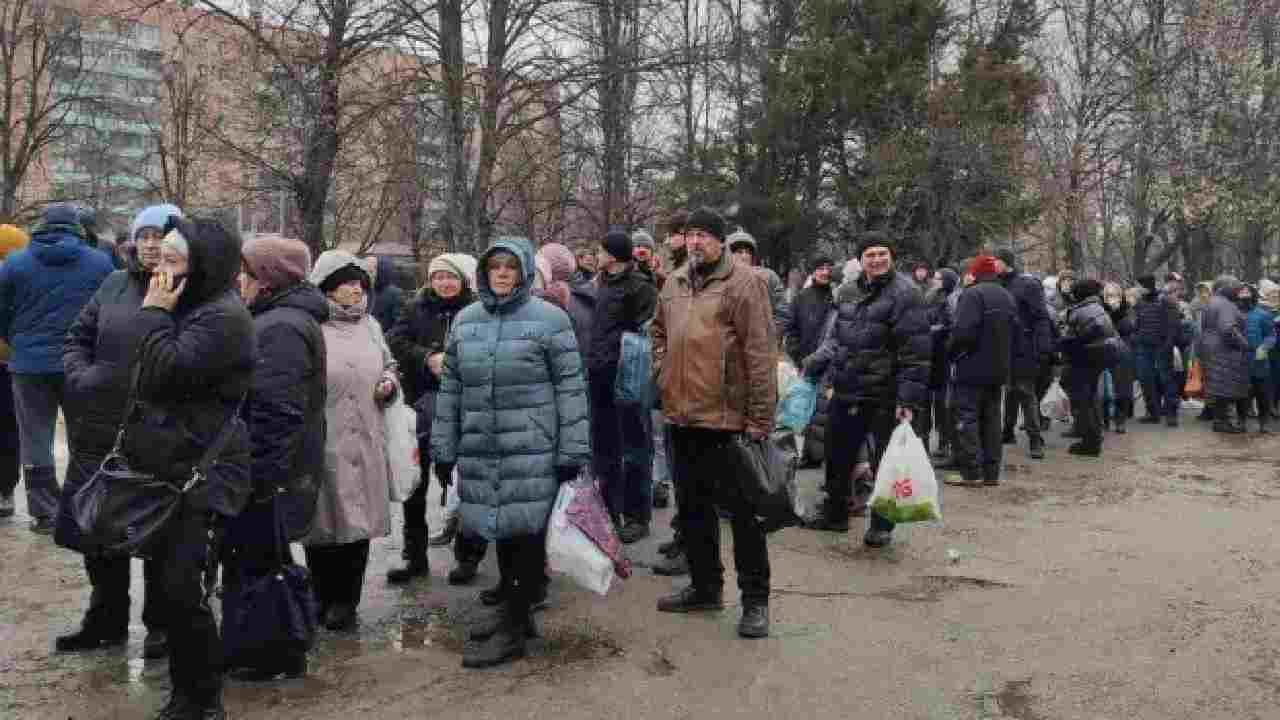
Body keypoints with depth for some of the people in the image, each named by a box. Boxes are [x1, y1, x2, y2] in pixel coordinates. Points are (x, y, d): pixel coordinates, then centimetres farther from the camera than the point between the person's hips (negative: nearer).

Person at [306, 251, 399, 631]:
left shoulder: (370, 326, 13)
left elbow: (389, 365, 25)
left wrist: (389, 383, 5)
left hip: (365, 443, 5)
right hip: (322, 443, -5)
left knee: (358, 520, 10)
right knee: (325, 521, 6)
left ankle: (346, 601, 23)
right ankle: (325, 598, 24)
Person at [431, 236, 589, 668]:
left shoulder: (549, 319, -4)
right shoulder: (465, 320, 11)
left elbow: (570, 387, -6)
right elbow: (451, 387, 14)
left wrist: (572, 451, -9)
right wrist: (444, 447, 12)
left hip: (532, 448, -5)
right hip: (482, 448, 5)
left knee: (526, 532, -1)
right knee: (500, 529, 14)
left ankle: (514, 629, 10)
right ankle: (512, 612, 30)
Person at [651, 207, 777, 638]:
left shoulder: (742, 283, -10)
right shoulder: (674, 283, 11)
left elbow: (760, 354, -14)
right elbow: (659, 332, 28)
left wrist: (761, 419, -17)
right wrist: (663, 373, 12)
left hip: (728, 417, -7)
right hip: (682, 416, 7)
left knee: (742, 510, 3)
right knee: (692, 507, 17)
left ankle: (755, 599, 16)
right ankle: (705, 587, 33)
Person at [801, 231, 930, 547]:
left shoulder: (905, 293, -11)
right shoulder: (850, 291, 11)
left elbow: (915, 352, -16)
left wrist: (909, 399, -21)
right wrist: (814, 365, 11)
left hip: (884, 396, -7)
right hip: (847, 391, 7)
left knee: (884, 462, 6)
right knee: (838, 455, 17)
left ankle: (882, 525, 23)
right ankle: (834, 513, 36)